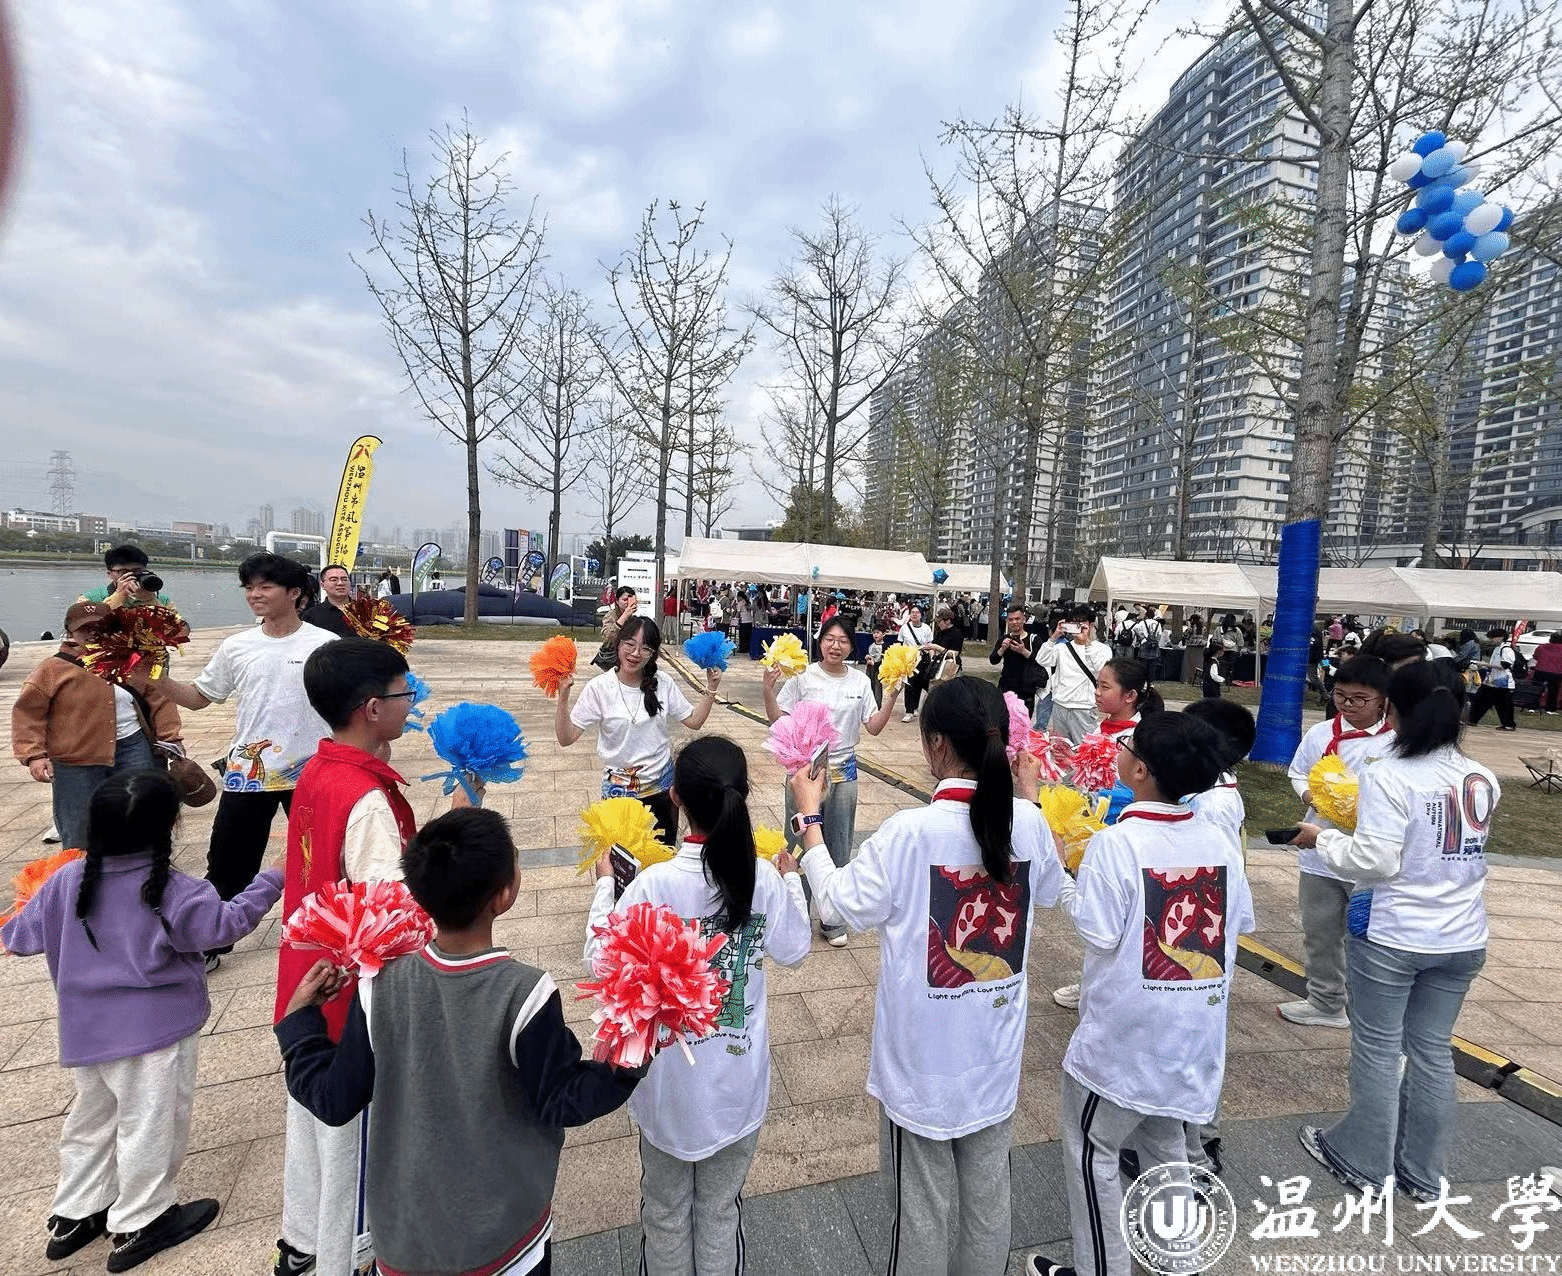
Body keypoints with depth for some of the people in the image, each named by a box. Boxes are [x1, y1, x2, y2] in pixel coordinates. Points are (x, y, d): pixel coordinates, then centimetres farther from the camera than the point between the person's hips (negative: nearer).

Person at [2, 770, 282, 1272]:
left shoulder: (69, 879, -8)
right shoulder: (171, 892, -24)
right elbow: (226, 923, -17)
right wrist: (270, 882, -6)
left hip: (86, 1031, 6)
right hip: (154, 1032, -6)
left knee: (91, 1117, 26)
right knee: (151, 1125, 11)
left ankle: (74, 1215, 39)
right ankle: (138, 1225, 25)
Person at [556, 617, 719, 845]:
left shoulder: (663, 683, -6)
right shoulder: (600, 687, -14)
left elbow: (694, 721, 2)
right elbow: (566, 738, -16)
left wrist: (710, 690, -8)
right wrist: (563, 699, -28)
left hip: (661, 786, 3)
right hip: (619, 790, -2)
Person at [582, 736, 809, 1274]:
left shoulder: (655, 882, -25)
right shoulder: (765, 879, -17)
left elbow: (601, 959, -14)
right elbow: (793, 949, -1)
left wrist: (604, 882, -1)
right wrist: (793, 878, 12)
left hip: (670, 1082, -1)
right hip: (738, 1082, 2)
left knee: (665, 1209, 24)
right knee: (722, 1208, 24)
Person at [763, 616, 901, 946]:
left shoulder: (860, 681, 1)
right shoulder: (804, 677, -9)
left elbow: (874, 727, 3)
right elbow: (778, 720, -9)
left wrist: (892, 695, -7)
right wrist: (768, 690, -23)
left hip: (843, 772, 3)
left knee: (839, 848, 13)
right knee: (800, 844, 7)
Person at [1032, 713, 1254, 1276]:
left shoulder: (1116, 843, -22)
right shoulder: (1220, 840, -5)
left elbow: (1100, 933, -20)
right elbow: (1242, 920, 5)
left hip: (1126, 1032, -6)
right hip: (1194, 1030, 6)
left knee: (1090, 1148, 12)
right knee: (1165, 1142, 26)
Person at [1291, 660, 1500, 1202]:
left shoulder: (1389, 775, -20)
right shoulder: (1483, 779, 1)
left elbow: (1375, 862, -21)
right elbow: (1463, 849, 15)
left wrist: (1322, 837, -6)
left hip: (1392, 938, -6)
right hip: (1462, 940, 6)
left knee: (1377, 1048, 11)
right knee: (1433, 1050, 18)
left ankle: (1364, 1161, 27)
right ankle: (1424, 1172, 32)